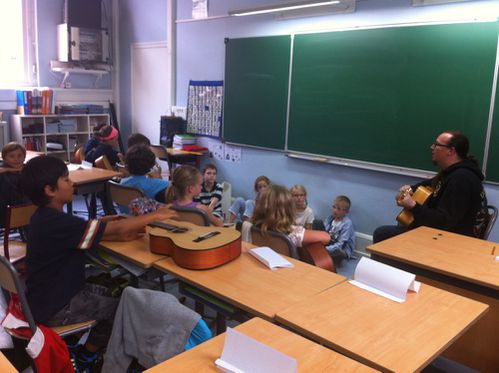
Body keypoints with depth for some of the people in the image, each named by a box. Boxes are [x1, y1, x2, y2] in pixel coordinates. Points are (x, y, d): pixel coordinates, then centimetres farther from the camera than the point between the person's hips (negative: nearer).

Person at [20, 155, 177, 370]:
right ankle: (86, 355, 20)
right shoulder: (57, 222, -30)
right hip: (54, 307, -9)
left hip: (51, 292, 9)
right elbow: (117, 228, -27)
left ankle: (89, 345, 29)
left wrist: (124, 236, -8)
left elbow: (88, 231, 7)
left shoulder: (46, 216, 1)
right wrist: (156, 216, -15)